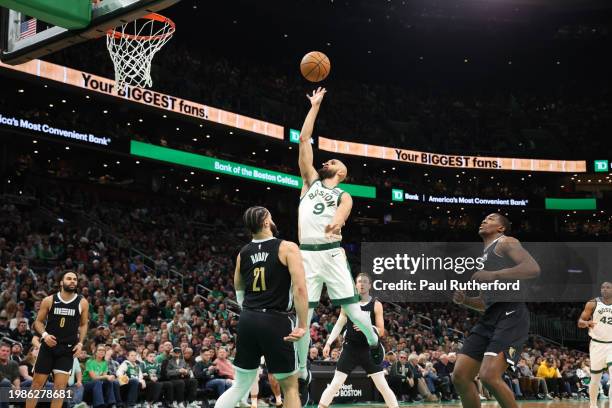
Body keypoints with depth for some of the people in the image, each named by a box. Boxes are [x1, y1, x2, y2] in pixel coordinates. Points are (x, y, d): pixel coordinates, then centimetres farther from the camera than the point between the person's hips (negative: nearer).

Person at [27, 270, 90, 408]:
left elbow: (83, 324, 11)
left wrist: (80, 342, -2)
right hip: (48, 346, 0)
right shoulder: (49, 300, -2)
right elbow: (38, 321, 6)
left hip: (67, 348, 0)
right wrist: (44, 335, -12)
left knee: (60, 386, -4)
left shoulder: (82, 303, 0)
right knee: (37, 384, 4)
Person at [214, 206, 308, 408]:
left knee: (241, 386, 15)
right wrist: (302, 325, -11)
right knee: (290, 386, 7)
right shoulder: (287, 248, -4)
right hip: (276, 321, -5)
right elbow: (299, 288, -13)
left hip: (248, 320, 5)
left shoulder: (243, 253, 12)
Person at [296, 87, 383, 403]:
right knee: (302, 317, -1)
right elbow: (304, 139, 15)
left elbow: (343, 211, -14)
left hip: (332, 254, -2)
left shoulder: (343, 195, 12)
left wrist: (337, 222, -39)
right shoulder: (310, 181, 19)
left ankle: (374, 342, 29)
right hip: (306, 255, 2)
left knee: (352, 310, -2)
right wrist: (315, 106, 18)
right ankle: (302, 374, 11)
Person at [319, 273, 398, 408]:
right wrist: (328, 343, -1)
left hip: (369, 350, -1)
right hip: (350, 349, 1)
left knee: (383, 386, -1)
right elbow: (339, 325, 8)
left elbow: (381, 331, -5)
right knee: (335, 384, -1)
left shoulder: (376, 305, -3)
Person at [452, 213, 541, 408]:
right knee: (460, 375, 0)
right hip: (490, 317, 9)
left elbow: (533, 268, -15)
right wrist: (464, 300, 12)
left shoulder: (505, 242, 3)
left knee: (489, 376, -23)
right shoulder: (482, 256, 28)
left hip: (511, 315, -9)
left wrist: (493, 275, -18)